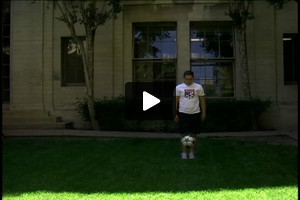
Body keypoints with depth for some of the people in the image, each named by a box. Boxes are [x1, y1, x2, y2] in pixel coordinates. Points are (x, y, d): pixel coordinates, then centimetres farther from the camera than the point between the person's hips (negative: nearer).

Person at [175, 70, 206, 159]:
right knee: (184, 134, 3)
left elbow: (202, 101, 7)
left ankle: (192, 152, 16)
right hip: (183, 113, -1)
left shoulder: (198, 87, 2)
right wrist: (175, 114, 0)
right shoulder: (179, 87, 0)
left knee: (194, 134, 6)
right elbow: (176, 101, 3)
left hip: (195, 113, 1)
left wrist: (203, 113, 4)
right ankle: (184, 152, 13)